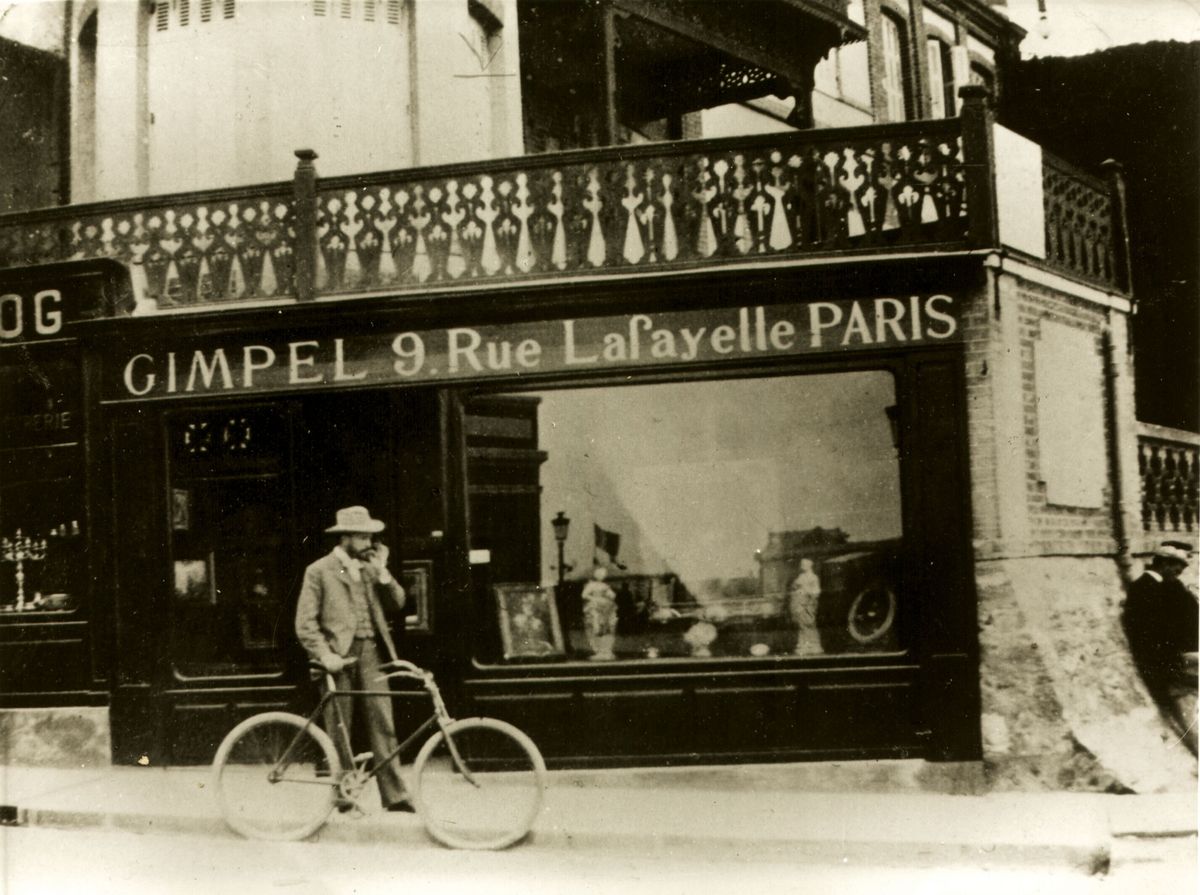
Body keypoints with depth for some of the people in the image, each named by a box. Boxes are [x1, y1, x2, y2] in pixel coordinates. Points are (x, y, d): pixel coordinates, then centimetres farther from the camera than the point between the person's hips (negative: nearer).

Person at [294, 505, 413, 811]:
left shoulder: (370, 568, 16)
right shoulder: (319, 571, 1)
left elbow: (397, 603, 8)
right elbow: (305, 623, -4)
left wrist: (382, 571, -2)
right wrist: (324, 655, -14)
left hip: (370, 652, 4)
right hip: (340, 656, -3)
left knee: (383, 723, -3)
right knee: (339, 731, 3)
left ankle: (394, 795, -3)